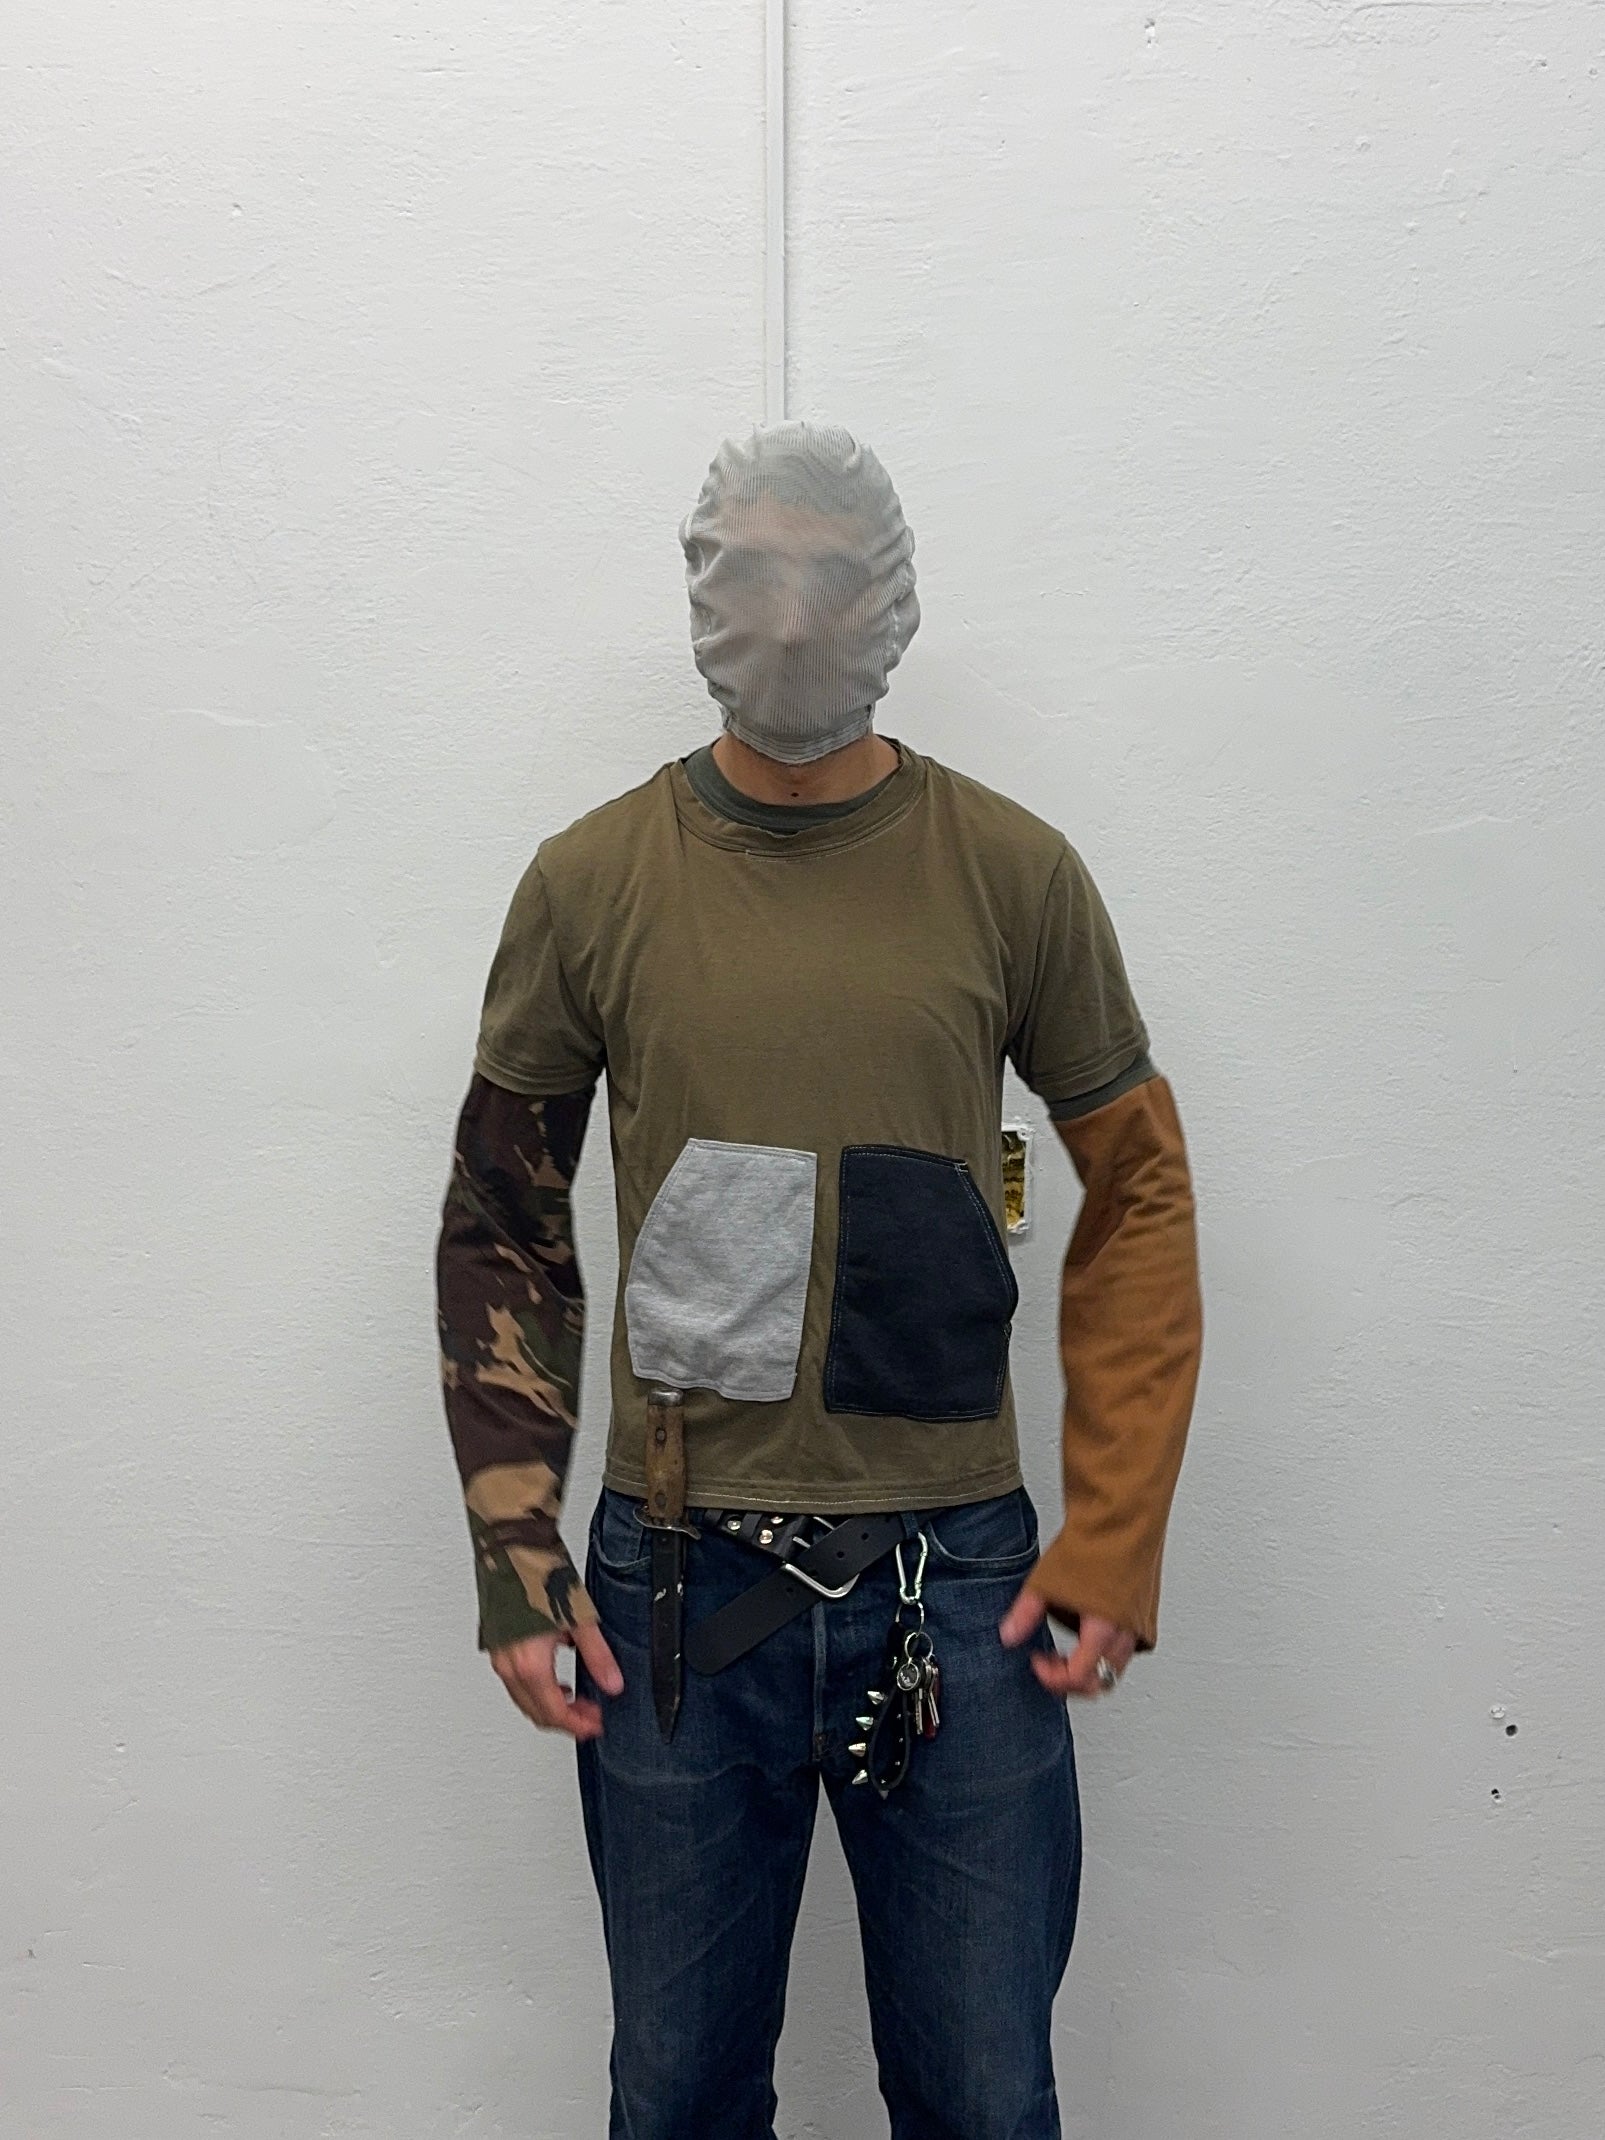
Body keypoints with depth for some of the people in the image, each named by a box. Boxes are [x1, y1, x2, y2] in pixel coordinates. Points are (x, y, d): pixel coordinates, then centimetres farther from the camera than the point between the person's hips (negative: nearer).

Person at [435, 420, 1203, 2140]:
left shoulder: (1012, 872, -1)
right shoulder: (593, 881, 0)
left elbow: (1137, 1191, 4)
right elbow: (503, 1227, 5)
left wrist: (1115, 1538, -1)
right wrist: (515, 1562, 0)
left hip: (957, 1579, 0)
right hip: (674, 1588, 1)